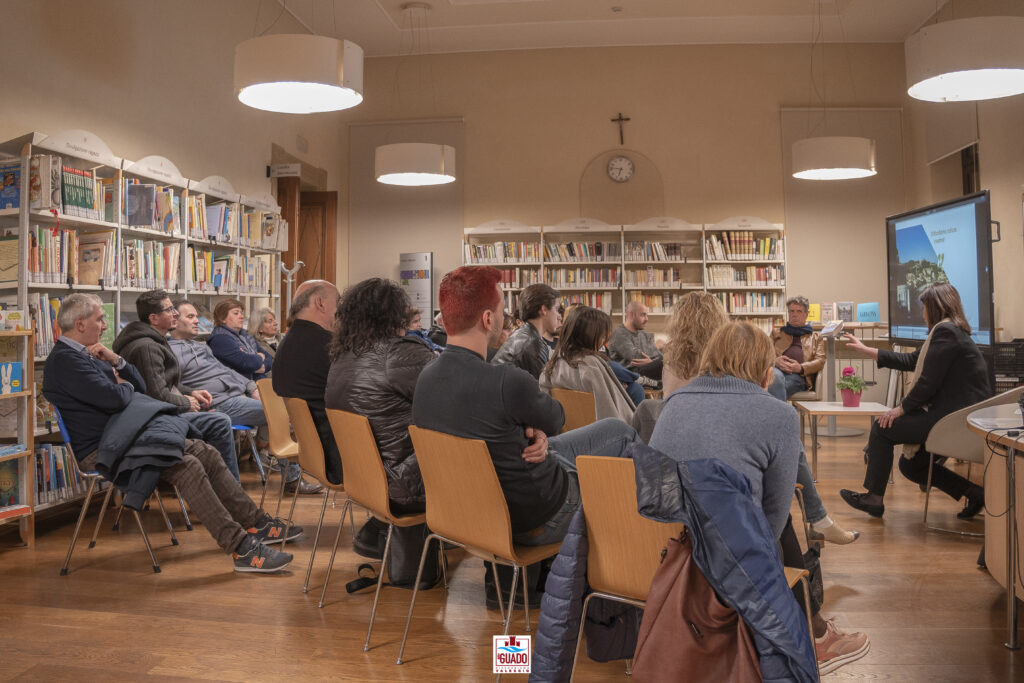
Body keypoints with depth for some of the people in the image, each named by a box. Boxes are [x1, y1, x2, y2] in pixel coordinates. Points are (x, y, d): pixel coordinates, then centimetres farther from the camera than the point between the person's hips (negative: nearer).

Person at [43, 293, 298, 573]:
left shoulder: (84, 354, 17)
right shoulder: (65, 359, -15)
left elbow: (141, 386, 18)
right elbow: (114, 399, -25)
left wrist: (116, 361, 0)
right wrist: (124, 385, -1)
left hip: (122, 437, 10)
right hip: (101, 451, -10)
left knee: (207, 453, 1)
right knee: (187, 466, -26)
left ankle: (256, 524, 4)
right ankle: (242, 549, -26)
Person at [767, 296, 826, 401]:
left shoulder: (816, 337, 31)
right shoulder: (776, 333, 34)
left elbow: (820, 361, 14)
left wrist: (801, 367, -9)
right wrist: (775, 361, -8)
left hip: (798, 376, -1)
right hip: (777, 369, 1)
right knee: (776, 376, -41)